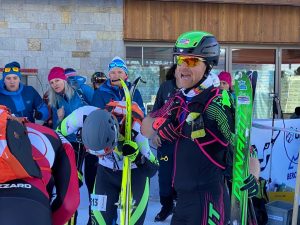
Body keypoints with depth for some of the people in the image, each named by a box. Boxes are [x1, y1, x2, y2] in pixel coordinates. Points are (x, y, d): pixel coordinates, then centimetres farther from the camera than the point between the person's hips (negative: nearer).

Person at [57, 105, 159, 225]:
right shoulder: (85, 116, -32)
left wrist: (136, 156, -42)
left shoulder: (135, 128, -35)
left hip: (134, 173, -2)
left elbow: (152, 170, -24)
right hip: (106, 170, 2)